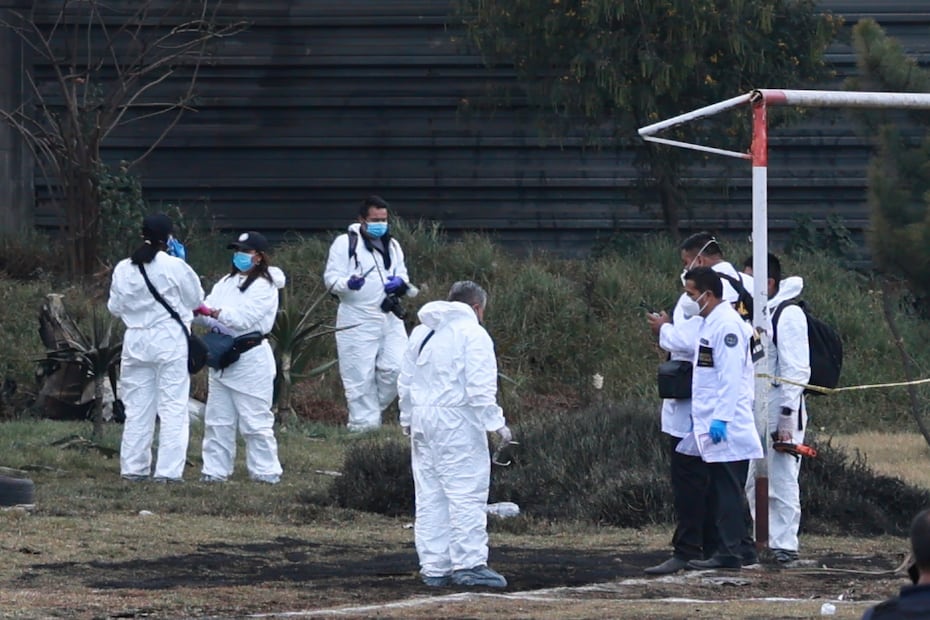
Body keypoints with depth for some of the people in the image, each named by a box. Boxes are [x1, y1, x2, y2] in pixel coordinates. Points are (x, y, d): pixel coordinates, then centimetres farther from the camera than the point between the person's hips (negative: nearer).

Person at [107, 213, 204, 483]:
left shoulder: (124, 269, 0)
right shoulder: (175, 267, -12)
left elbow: (115, 307, 9)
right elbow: (196, 300, 0)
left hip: (136, 341, 4)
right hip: (170, 341, -4)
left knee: (137, 408, 11)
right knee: (172, 408, 0)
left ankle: (133, 467, 12)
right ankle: (168, 470, -4)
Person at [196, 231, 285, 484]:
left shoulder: (264, 287, -8)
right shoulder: (226, 283, 14)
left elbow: (243, 318, -19)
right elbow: (208, 316, 8)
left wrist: (211, 311, -25)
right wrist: (197, 310, -13)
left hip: (251, 360, -7)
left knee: (255, 420, -4)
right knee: (218, 420, 8)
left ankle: (265, 471, 2)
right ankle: (215, 470, 12)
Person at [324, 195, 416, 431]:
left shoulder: (392, 245, 17)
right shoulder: (345, 243, -2)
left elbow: (402, 274, 23)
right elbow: (331, 278, -6)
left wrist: (400, 283, -2)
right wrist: (348, 284, -28)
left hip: (389, 319, 5)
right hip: (358, 321, -5)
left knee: (395, 369, -3)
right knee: (360, 378, -4)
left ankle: (371, 409, 17)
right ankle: (363, 423, 4)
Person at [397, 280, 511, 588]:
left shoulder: (421, 333, 17)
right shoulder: (472, 333, -6)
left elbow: (405, 383, 21)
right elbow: (479, 387, -15)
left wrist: (408, 421, 27)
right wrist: (496, 423, -13)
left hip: (422, 420, 7)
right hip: (457, 422, -7)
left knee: (430, 498, 8)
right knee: (466, 494, -7)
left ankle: (434, 567, 8)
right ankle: (469, 563, -11)